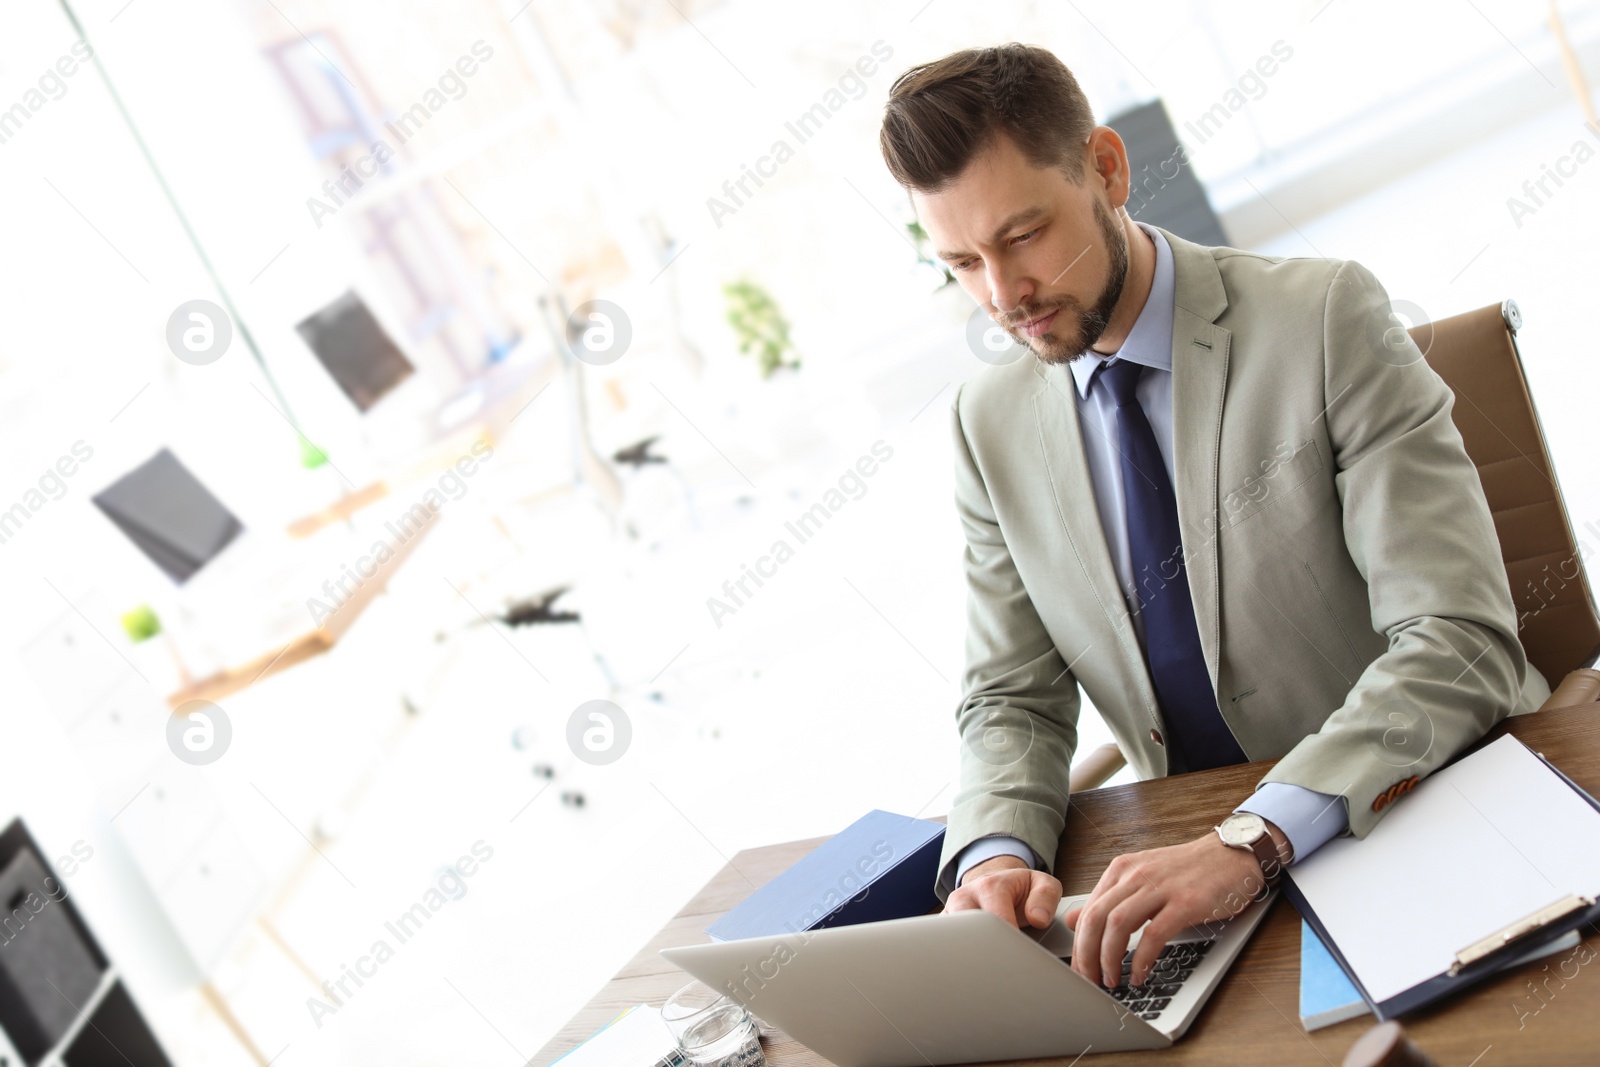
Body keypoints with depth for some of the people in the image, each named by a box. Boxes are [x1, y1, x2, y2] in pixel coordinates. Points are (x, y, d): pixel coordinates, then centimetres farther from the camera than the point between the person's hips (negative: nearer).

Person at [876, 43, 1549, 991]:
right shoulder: (993, 425, 3)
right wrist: (996, 852, -17)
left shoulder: (1325, 317, -11)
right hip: (1197, 856, 5)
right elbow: (1012, 699, 6)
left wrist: (1255, 841, -33)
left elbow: (1460, 641, -19)